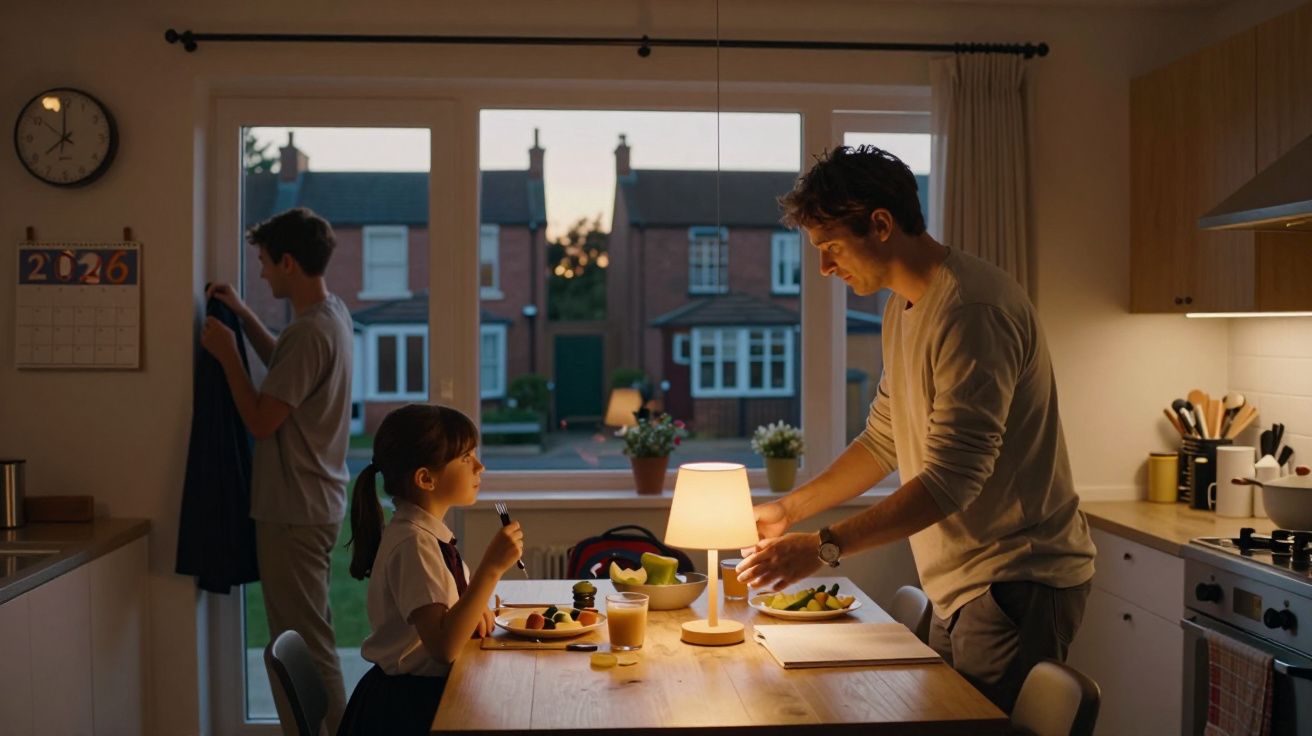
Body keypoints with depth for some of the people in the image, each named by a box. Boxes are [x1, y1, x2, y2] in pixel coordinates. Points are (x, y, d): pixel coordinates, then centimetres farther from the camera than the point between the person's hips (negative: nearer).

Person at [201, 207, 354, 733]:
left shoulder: (310, 331, -22)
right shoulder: (333, 312, 9)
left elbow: (261, 420, -20)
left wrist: (226, 354, -10)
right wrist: (243, 315, 16)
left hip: (294, 512, -10)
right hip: (315, 502, 10)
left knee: (306, 642, -2)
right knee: (304, 635, 18)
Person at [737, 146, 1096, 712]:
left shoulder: (973, 309, -21)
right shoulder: (902, 309, 11)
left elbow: (952, 479, -26)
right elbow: (883, 442, 17)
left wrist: (825, 547, -24)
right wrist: (789, 510, 9)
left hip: (1016, 583, -9)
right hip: (961, 583, 9)